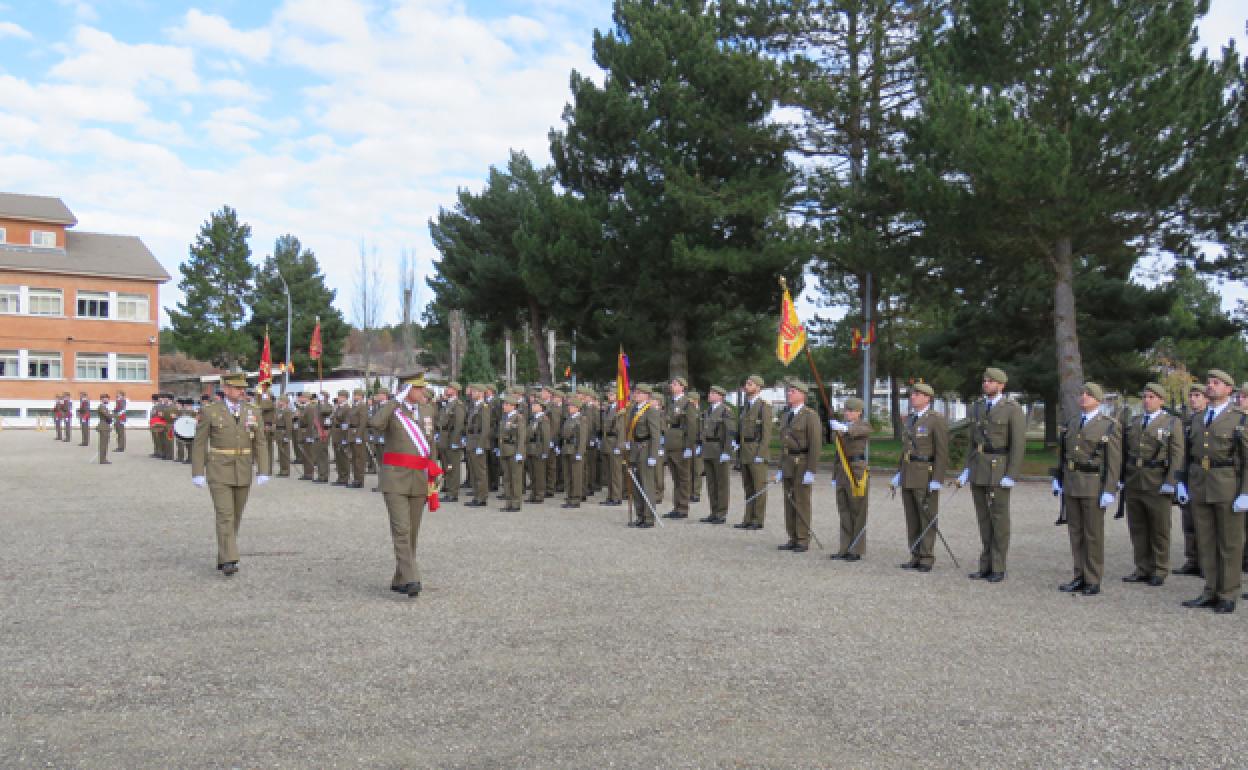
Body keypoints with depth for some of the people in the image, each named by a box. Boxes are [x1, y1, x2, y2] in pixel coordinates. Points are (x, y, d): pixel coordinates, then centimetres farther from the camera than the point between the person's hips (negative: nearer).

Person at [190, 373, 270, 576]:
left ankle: (224, 556, 26)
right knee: (225, 516, -13)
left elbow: (260, 444, 1)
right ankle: (228, 561, -15)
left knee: (235, 517, 11)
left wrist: (263, 472, -7)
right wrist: (197, 473, -8)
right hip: (218, 474, -4)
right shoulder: (210, 412, -6)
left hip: (243, 475, 4)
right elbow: (199, 444, -4)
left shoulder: (253, 413, 2)